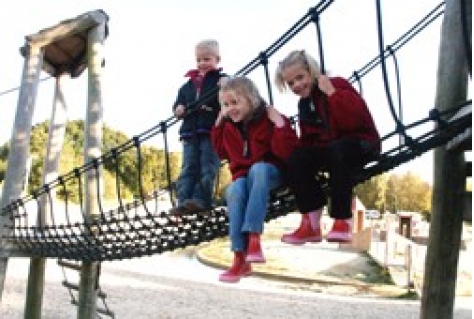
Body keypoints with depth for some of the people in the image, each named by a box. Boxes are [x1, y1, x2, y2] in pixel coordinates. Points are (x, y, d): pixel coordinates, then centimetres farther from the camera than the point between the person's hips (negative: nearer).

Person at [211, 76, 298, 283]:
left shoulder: (268, 118, -8)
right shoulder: (228, 126, 9)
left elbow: (285, 153, -16)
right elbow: (222, 152, 24)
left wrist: (280, 124, -26)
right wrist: (218, 123, 13)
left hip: (270, 172, -3)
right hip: (242, 175, 3)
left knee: (257, 169, -38)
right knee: (234, 191, -31)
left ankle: (254, 237, -42)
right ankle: (240, 259, -34)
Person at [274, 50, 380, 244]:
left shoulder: (338, 85, -10)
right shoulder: (304, 104, 12)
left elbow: (353, 120, -27)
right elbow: (307, 140, 13)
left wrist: (332, 93, -26)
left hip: (361, 143, -6)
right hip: (328, 151, 7)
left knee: (338, 151, -39)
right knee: (295, 161, -18)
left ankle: (342, 221, -31)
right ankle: (311, 222, -17)